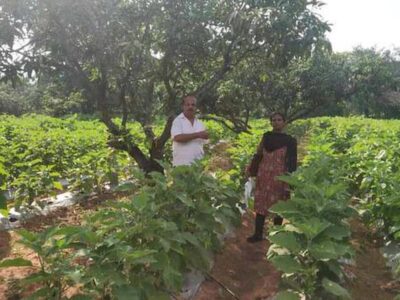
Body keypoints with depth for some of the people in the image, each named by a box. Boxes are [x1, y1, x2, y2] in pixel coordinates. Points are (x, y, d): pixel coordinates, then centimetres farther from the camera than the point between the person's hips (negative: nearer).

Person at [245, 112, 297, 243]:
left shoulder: (289, 141, -4)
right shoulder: (266, 136, 7)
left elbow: (292, 163, -6)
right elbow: (259, 155, 12)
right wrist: (251, 169, 4)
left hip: (279, 178, -3)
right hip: (263, 176, 3)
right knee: (261, 203, 8)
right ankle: (258, 234, 19)